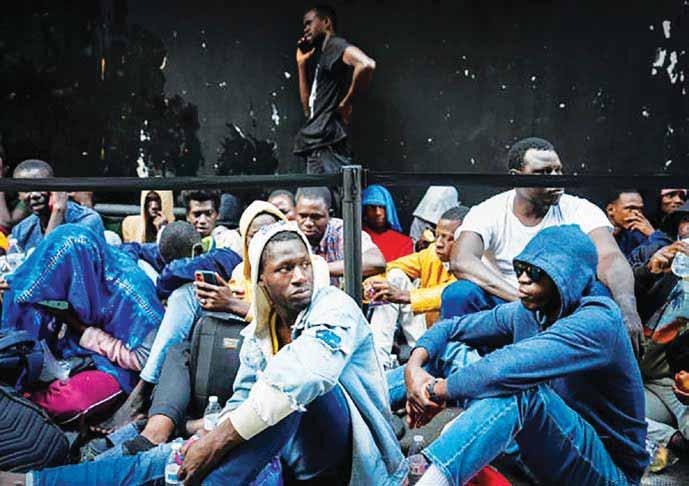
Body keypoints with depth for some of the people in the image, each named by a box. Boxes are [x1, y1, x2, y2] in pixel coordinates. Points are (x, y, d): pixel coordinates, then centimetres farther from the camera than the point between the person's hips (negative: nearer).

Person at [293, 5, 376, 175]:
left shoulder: (335, 45, -3)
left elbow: (366, 65, -25)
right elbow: (308, 108, 24)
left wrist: (346, 103, -15)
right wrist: (301, 64, 23)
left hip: (328, 145, -10)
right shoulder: (322, 57, 24)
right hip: (316, 149, 10)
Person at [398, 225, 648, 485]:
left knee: (520, 390, -38)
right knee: (450, 347, -1)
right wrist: (414, 366, -16)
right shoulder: (526, 313, -2)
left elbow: (508, 368, -38)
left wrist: (437, 390, -24)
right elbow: (450, 328, 5)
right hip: (545, 451, 7)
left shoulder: (598, 321, -25)